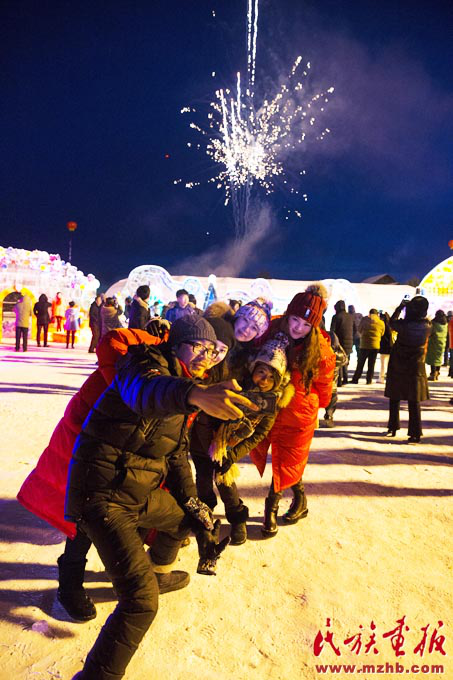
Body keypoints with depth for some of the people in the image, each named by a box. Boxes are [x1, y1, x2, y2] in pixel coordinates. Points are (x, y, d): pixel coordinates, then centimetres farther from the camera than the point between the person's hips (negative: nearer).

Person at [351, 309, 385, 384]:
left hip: (364, 345, -1)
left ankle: (355, 379, 9)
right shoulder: (381, 323, 2)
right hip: (375, 346, 2)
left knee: (360, 363, 6)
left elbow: (359, 330, 5)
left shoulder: (365, 319, -4)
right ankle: (369, 380, 10)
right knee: (371, 364, 9)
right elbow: (382, 334, 12)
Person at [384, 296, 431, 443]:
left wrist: (400, 307, 8)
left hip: (398, 367, -2)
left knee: (394, 399, 14)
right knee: (414, 402, 7)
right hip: (415, 369, 2)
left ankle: (393, 428, 23)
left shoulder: (405, 325, -20)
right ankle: (415, 434, 6)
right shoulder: (427, 326, -9)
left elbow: (392, 322, -1)